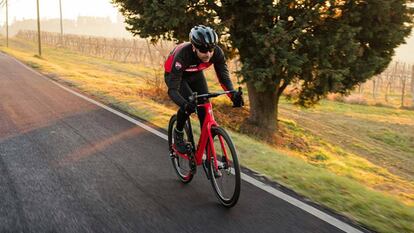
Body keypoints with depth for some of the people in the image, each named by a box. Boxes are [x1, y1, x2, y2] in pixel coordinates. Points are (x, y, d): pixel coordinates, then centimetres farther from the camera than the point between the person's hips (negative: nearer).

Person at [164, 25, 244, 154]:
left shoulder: (217, 52, -31)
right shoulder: (182, 55, -41)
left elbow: (224, 76, -23)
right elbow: (172, 89, -42)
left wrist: (233, 94, -42)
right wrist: (184, 104, -61)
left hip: (195, 75, 4)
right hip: (175, 75, -4)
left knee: (205, 107, -11)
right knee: (188, 105, -28)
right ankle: (178, 134, 1)